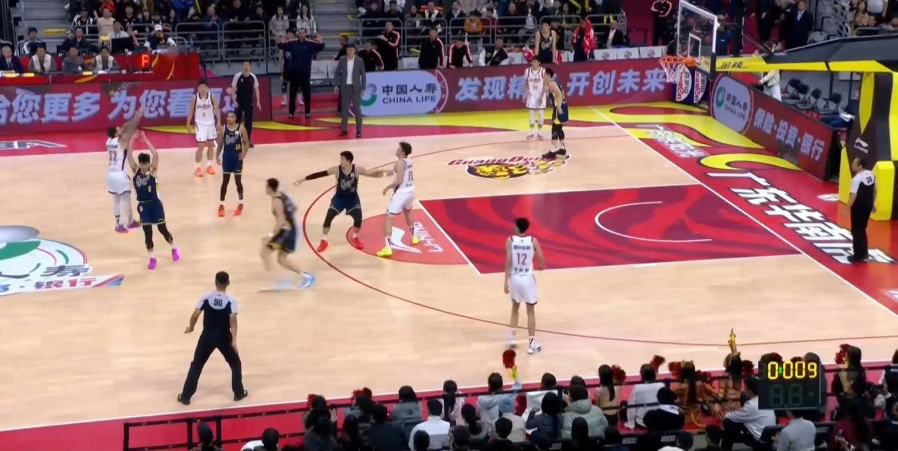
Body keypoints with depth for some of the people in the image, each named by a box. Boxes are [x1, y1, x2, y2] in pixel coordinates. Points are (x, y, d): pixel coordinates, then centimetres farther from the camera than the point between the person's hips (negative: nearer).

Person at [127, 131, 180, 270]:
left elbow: (155, 155, -22)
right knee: (147, 233, 6)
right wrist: (132, 139, -20)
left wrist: (145, 140, -22)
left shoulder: (153, 171, -8)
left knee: (163, 229, 10)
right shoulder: (136, 171, -2)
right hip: (143, 206, 2)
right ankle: (152, 258, 18)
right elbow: (129, 156, -12)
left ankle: (174, 248, 34)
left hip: (155, 204, -2)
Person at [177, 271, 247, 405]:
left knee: (196, 365, 11)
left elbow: (195, 315, -8)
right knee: (235, 363, 21)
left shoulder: (206, 297, -8)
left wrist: (191, 327, 12)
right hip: (224, 337, -1)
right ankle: (239, 393, 25)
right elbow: (233, 320, -20)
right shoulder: (231, 300, -11)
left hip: (207, 336, 1)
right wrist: (234, 340, -23)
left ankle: (185, 396, 11)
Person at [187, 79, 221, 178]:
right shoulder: (194, 98, -10)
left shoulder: (212, 97, -10)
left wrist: (218, 122, -13)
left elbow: (217, 110, -6)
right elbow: (191, 111, -2)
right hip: (200, 124, -2)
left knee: (211, 144, 10)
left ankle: (209, 165, 24)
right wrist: (188, 124, -1)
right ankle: (198, 167, 3)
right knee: (201, 145, -6)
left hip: (211, 123, 2)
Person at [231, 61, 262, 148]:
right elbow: (233, 89, -5)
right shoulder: (237, 76, -9)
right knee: (237, 121, 1)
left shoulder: (253, 77, -2)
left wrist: (258, 102, 0)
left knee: (249, 122, 5)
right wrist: (234, 101, -13)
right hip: (239, 102, -2)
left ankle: (248, 141, 14)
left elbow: (256, 89, 5)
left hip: (249, 102, 2)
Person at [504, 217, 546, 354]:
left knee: (515, 308, 23)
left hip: (515, 278, 1)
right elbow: (542, 262, -6)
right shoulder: (533, 241, -6)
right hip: (528, 278, -1)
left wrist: (506, 282, -8)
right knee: (531, 311, 9)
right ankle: (532, 344, 7)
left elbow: (508, 262, -12)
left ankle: (511, 338, 21)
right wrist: (540, 266, 19)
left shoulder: (510, 241, -7)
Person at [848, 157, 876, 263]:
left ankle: (858, 256, 5)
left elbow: (853, 196, -24)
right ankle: (864, 252, 29)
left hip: (858, 207, -8)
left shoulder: (856, 179, -22)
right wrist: (872, 204, 24)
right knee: (862, 229, 22)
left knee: (856, 231, 2)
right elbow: (874, 190, 13)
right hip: (867, 205, 8)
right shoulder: (871, 175, 4)